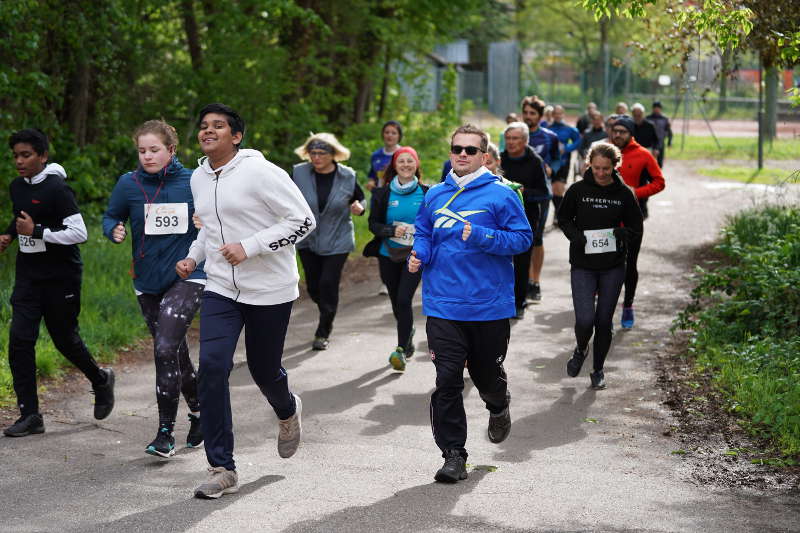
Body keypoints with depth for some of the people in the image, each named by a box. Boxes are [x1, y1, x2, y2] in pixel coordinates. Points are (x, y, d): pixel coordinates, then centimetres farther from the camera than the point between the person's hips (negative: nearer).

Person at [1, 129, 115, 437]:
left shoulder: (57, 189, -16)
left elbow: (79, 233, -19)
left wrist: (37, 232, -22)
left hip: (60, 276, -6)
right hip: (28, 275, 6)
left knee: (64, 339, 6)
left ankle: (100, 380, 37)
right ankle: (30, 415, -2)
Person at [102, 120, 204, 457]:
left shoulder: (193, 182, -5)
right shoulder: (129, 184, -1)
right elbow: (111, 216, 11)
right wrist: (114, 231, -10)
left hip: (187, 275, -4)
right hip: (148, 281, 4)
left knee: (165, 348, -18)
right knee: (176, 354, 13)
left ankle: (166, 432, -10)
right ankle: (199, 412, 35)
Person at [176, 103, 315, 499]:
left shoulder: (259, 172, -15)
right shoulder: (199, 178, 8)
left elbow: (304, 220, -16)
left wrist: (248, 247, -21)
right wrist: (193, 257, 7)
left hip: (269, 289, -4)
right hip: (221, 289, 5)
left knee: (264, 370, 10)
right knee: (212, 366, -13)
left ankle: (287, 412, 50)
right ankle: (222, 470, -7)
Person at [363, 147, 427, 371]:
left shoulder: (426, 193, -1)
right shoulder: (383, 194, -1)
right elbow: (373, 224, -2)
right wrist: (392, 231, -20)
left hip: (415, 255, -2)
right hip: (389, 255, 2)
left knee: (404, 300, -16)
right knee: (396, 302, 13)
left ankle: (402, 349, -12)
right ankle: (408, 332, 42)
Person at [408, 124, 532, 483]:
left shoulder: (500, 195, -5)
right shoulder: (435, 195, 8)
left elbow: (522, 238, -7)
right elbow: (423, 234, 20)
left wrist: (480, 236, -21)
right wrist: (418, 255, -2)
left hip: (489, 305, -2)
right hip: (443, 305, 2)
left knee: (487, 373, 14)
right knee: (447, 379, -6)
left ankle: (498, 409, 50)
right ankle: (453, 454, 0)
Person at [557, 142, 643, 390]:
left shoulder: (624, 193, 0)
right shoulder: (578, 190, -3)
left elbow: (636, 226, 8)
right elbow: (563, 218, 9)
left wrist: (622, 233, -14)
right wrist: (574, 235, -10)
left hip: (613, 267, 1)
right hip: (583, 266, -1)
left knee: (604, 321, 7)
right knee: (585, 320, -13)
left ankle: (598, 369, 25)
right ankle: (580, 350, 21)